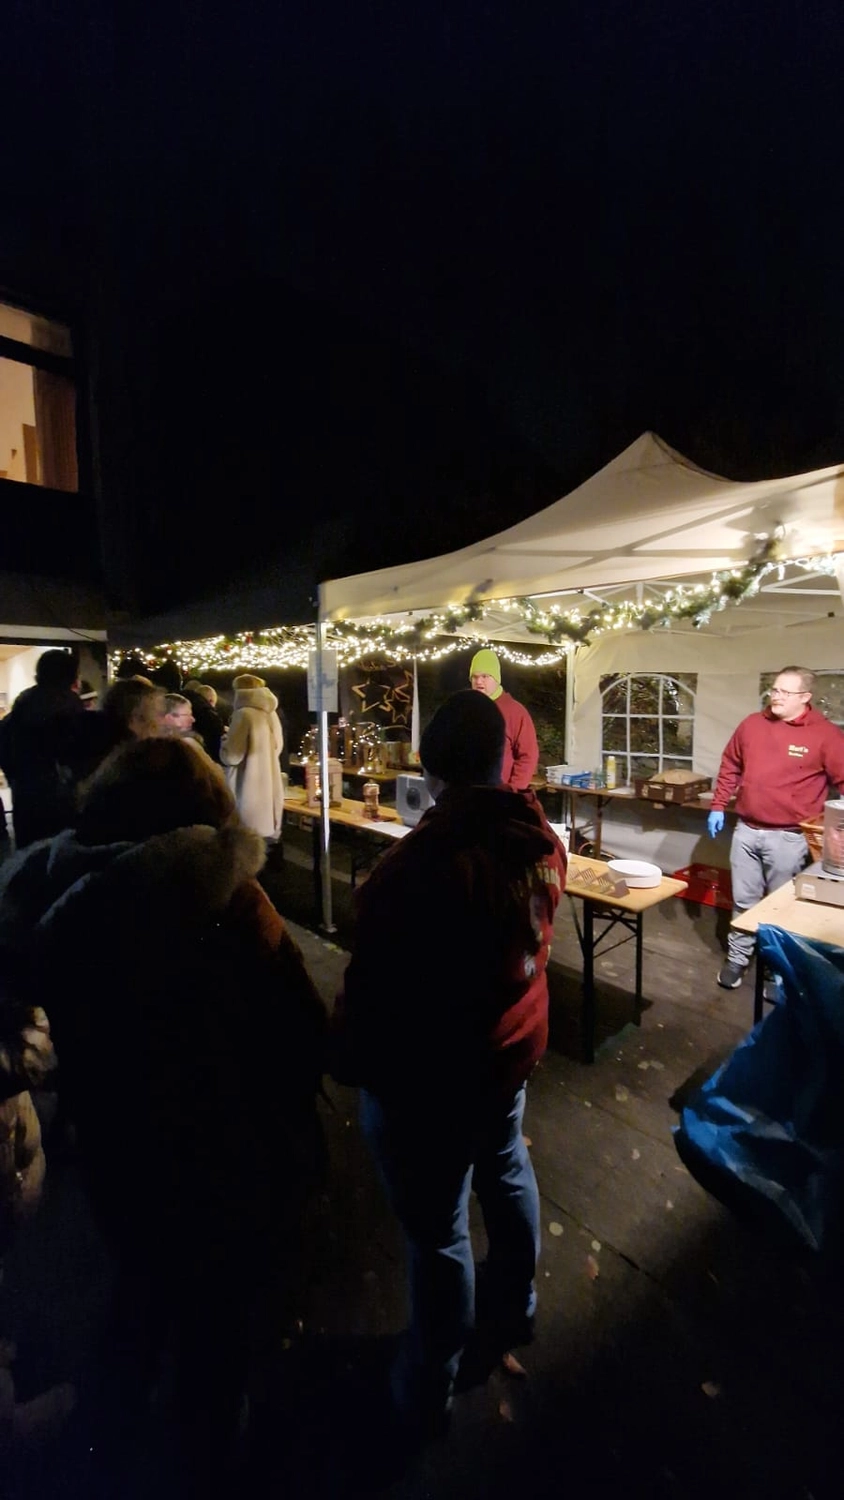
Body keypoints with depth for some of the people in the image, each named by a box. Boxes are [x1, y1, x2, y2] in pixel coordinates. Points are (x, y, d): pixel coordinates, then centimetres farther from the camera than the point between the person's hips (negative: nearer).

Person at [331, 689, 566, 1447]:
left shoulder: (420, 863, -33)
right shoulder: (542, 837, -11)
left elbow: (374, 985, -23)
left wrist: (348, 1062, -5)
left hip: (426, 1076, -6)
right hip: (510, 1047, 7)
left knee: (438, 1232, 16)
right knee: (507, 1175, 30)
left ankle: (425, 1391, 43)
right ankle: (512, 1309, 58)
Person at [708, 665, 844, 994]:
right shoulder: (752, 724, 5)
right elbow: (730, 767, 14)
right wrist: (718, 806, 12)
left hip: (789, 837, -3)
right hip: (746, 831, 4)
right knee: (743, 902, 14)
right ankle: (737, 959, 29)